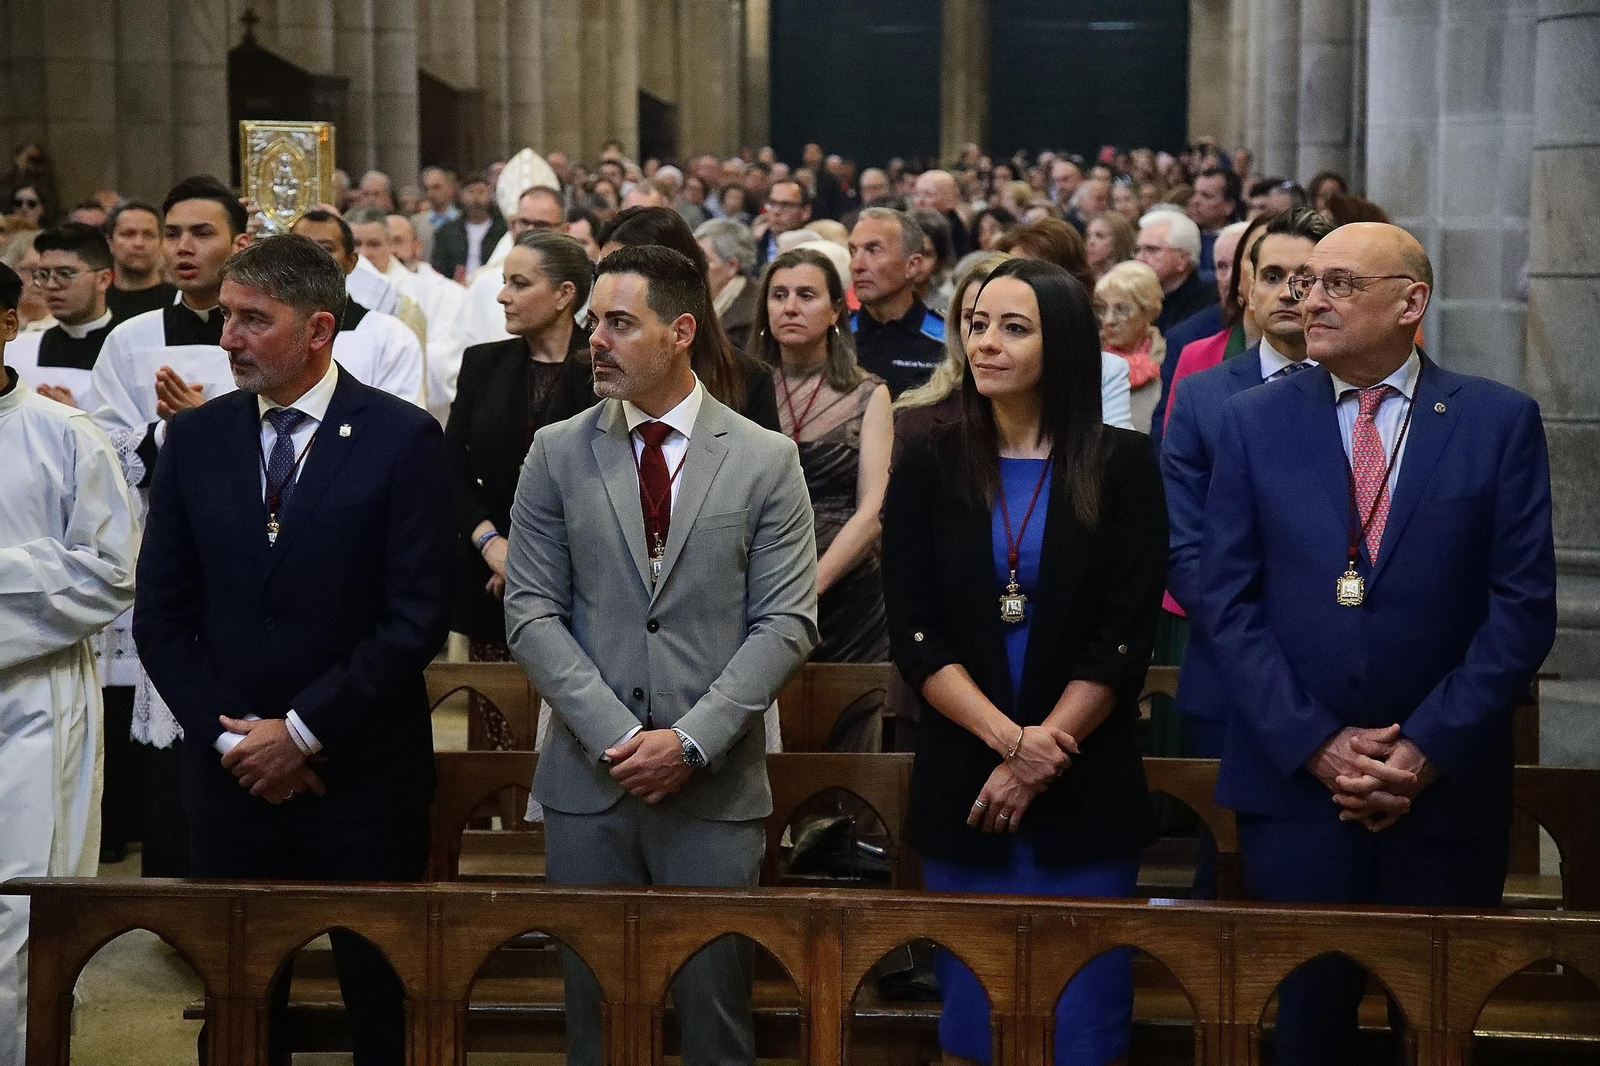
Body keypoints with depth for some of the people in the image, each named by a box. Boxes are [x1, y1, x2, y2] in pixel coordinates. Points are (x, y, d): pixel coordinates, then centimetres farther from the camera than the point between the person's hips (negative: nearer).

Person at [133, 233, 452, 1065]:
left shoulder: (403, 439, -5)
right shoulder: (194, 439, 6)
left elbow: (418, 620, -10)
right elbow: (160, 614, 6)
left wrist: (303, 730, -11)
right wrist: (230, 738, -4)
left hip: (362, 775, -3)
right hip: (232, 773, 3)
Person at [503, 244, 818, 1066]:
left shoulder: (765, 460, 1)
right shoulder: (558, 453, 5)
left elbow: (786, 623, -3)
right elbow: (531, 612, 1)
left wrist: (691, 740, -12)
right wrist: (617, 734, -10)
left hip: (715, 783, -1)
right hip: (589, 777, 1)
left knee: (712, 996, 3)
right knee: (594, 996, 6)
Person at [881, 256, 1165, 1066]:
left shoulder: (1122, 467, -1)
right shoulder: (928, 468, 3)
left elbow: (1124, 639, -6)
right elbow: (914, 635, -3)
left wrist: (1038, 762, -12)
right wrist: (1009, 738, -15)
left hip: (1087, 788, -1)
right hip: (961, 783, 1)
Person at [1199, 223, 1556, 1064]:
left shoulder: (1500, 421, 0)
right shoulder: (1253, 422, 4)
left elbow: (1523, 606, -4)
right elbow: (1228, 601, 0)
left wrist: (1432, 749, -11)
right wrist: (1314, 744, -9)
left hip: (1446, 789, -1)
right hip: (1293, 783, 1)